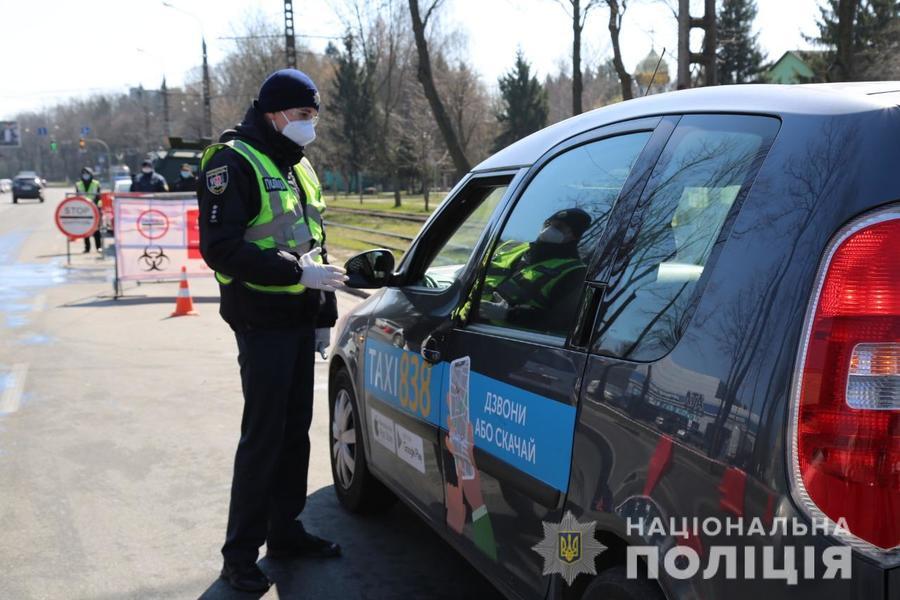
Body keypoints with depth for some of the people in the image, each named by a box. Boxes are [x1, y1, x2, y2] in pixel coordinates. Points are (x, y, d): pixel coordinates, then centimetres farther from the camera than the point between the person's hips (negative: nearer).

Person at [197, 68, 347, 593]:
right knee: (264, 436, -5)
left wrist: (325, 314, 18)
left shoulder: (298, 166, 17)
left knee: (296, 430, 13)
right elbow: (221, 247, -20)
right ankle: (241, 554, 7)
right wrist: (299, 273, -23)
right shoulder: (234, 163, -10)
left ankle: (286, 531, 26)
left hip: (300, 322, 8)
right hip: (263, 323, -8)